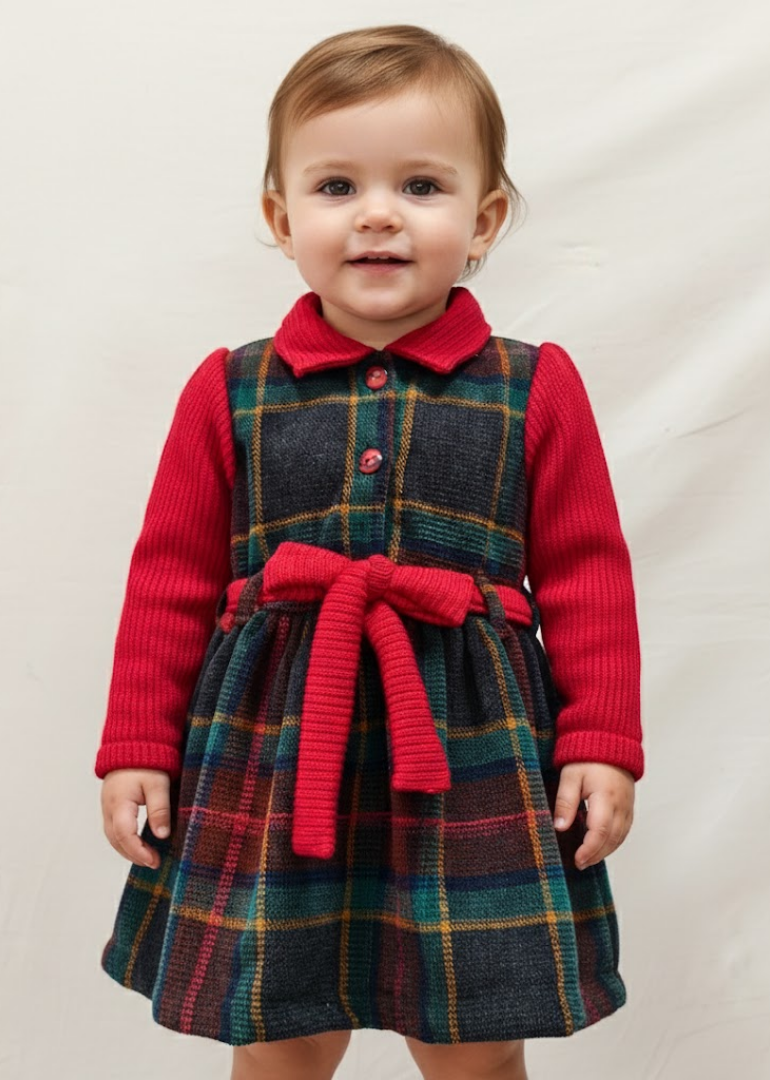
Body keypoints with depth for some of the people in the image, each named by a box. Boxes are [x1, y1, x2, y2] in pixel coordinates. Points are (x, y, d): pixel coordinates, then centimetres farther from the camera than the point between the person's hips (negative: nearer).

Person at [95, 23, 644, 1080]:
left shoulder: (534, 389, 1)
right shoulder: (230, 392, 3)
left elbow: (587, 577, 4)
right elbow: (170, 583, 6)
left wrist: (604, 741, -1)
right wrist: (137, 748, 5)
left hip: (474, 756, 0)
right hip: (267, 750, 1)